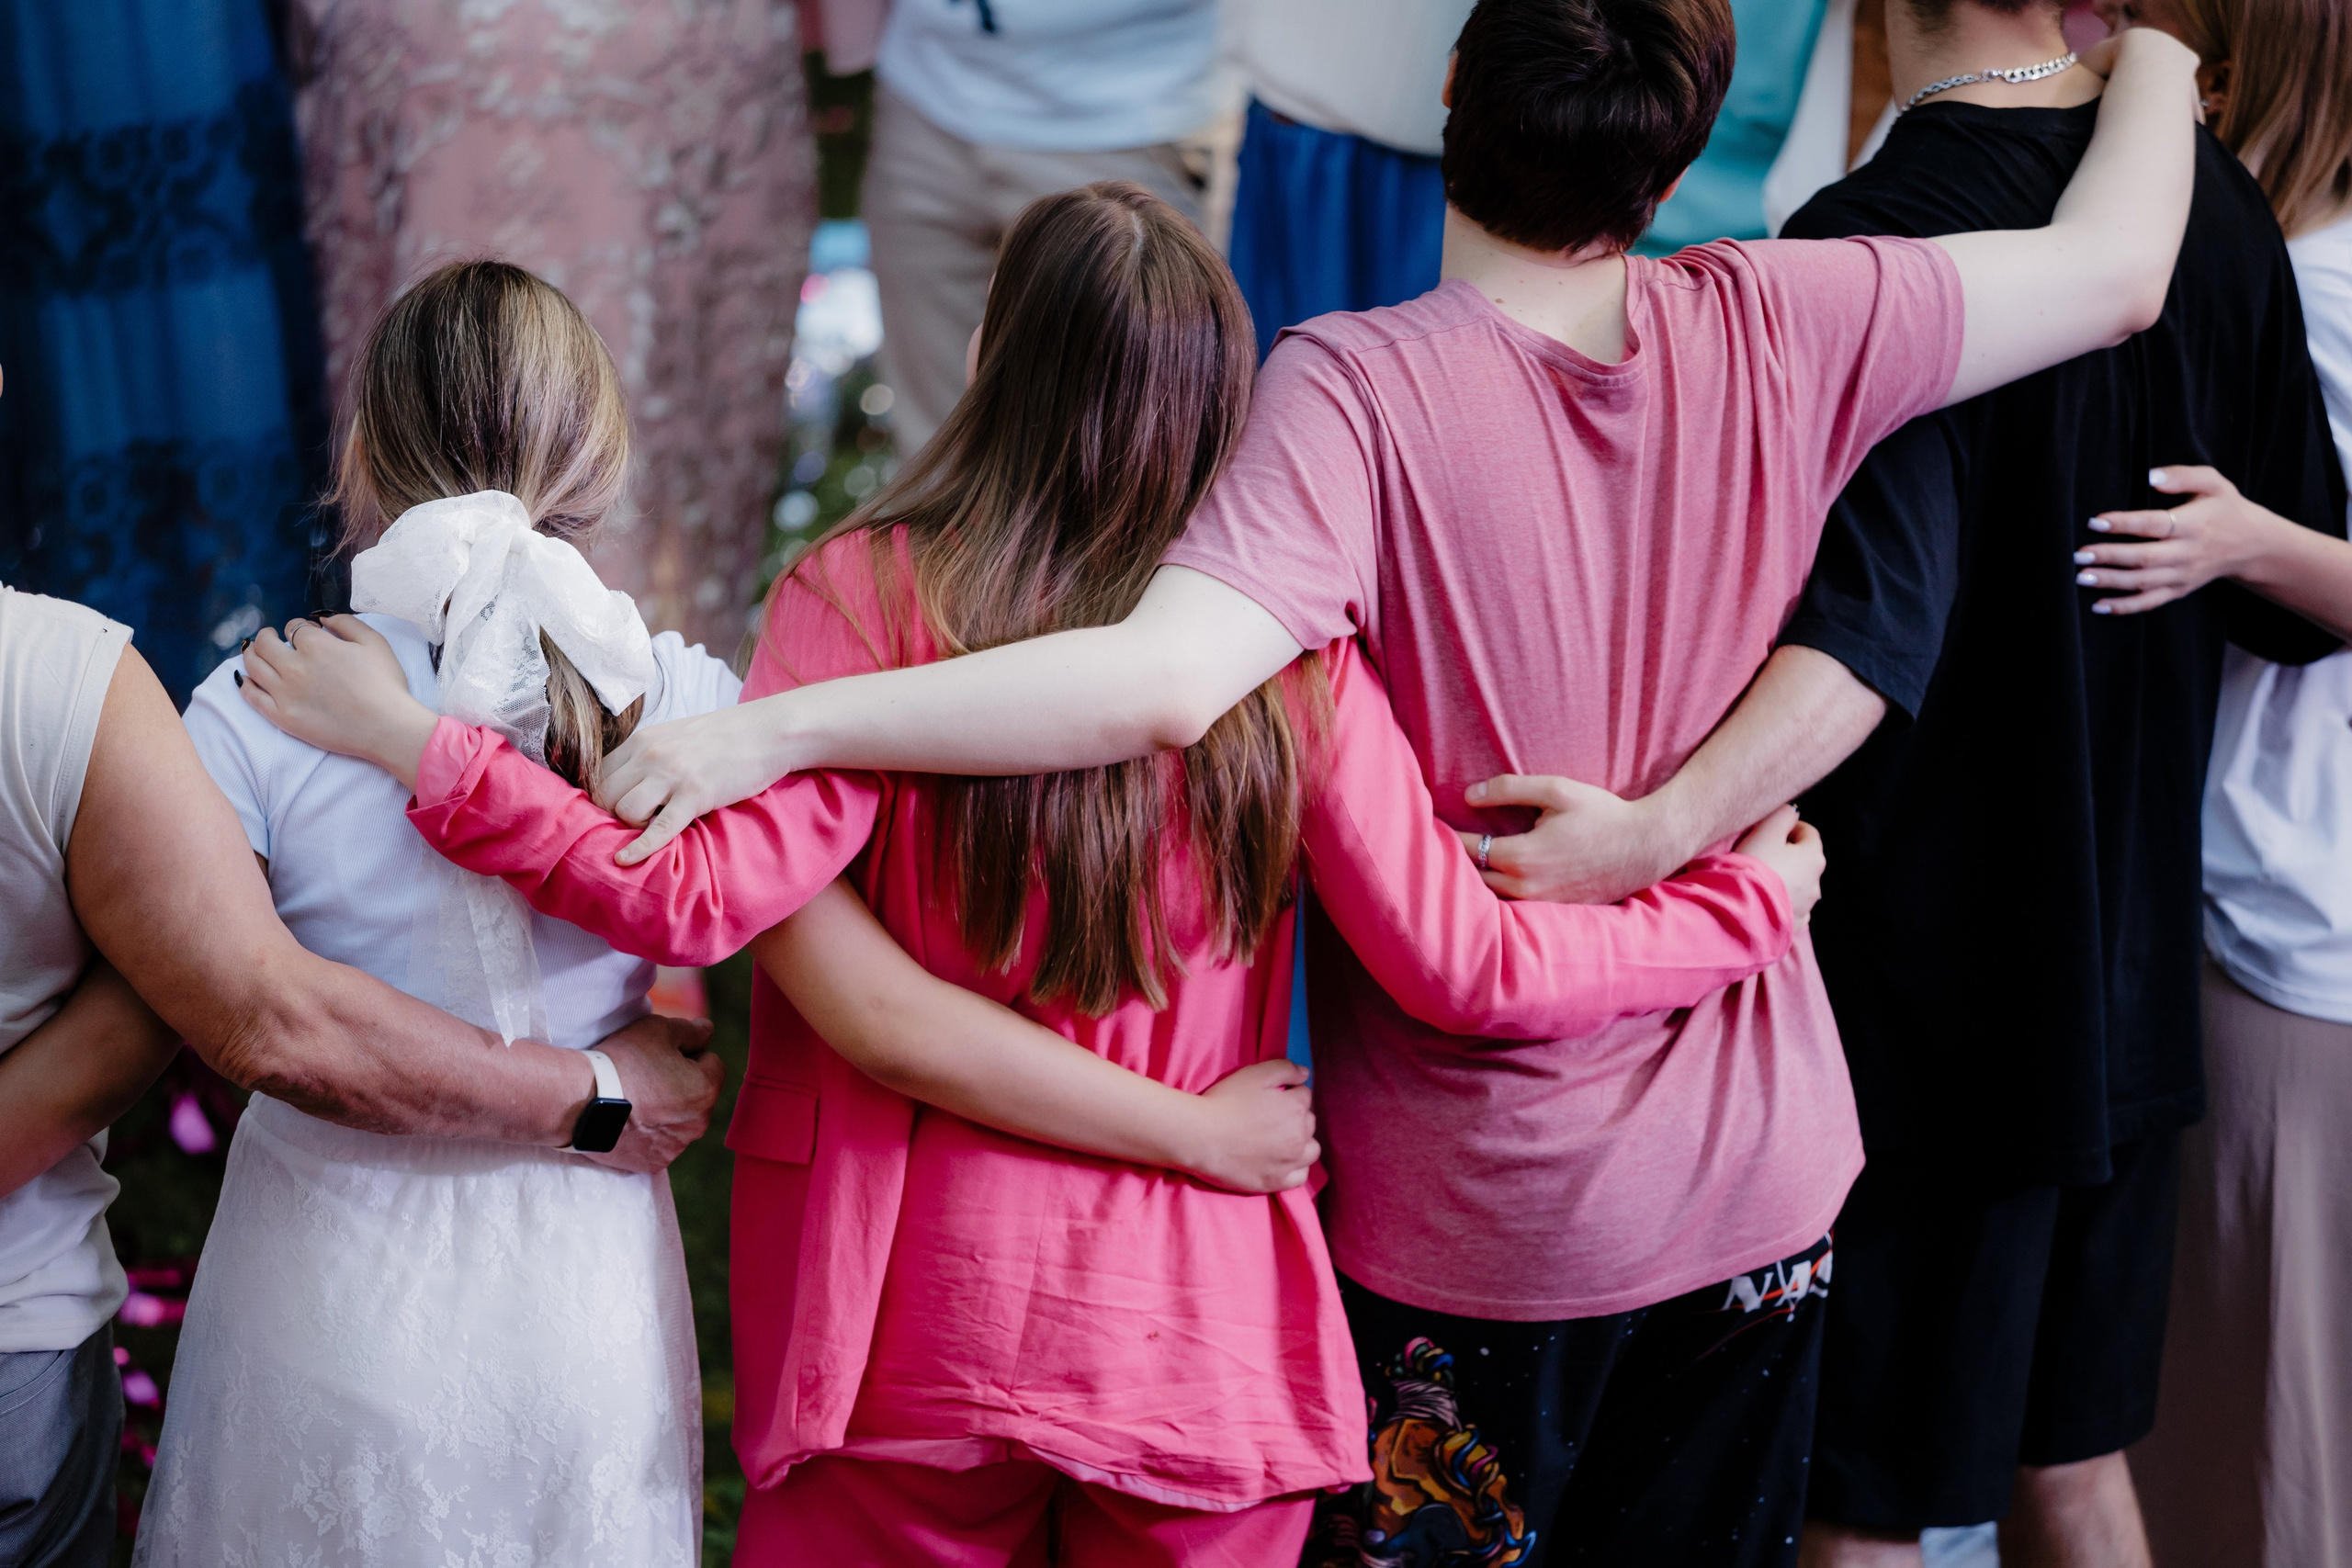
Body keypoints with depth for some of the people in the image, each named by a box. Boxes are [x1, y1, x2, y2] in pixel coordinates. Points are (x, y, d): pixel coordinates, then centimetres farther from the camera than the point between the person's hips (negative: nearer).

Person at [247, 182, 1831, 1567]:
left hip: (919, 1314, -2)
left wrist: (421, 747, -13)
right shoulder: (1286, 647, -7)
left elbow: (705, 895, -19)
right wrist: (1748, 904, 8)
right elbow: (1469, 969, -6)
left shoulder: (873, 596, -13)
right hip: (1201, 1325, 2)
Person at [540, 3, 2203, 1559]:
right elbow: (2124, 262, 3)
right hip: (1758, 1180, 4)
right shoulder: (1776, 337, -10)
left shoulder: (1363, 388, -22)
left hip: (1468, 1219, -3)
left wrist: (771, 726, -34)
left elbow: (1169, 682, -37)